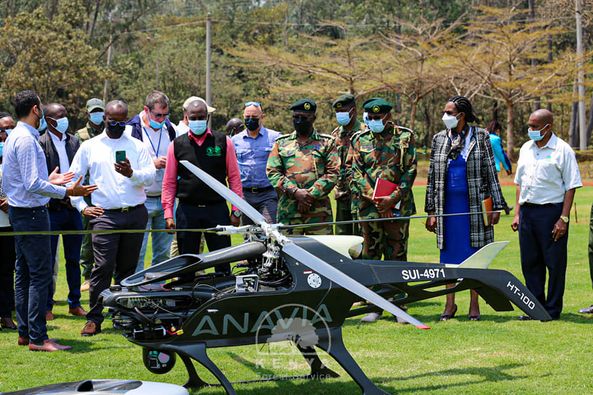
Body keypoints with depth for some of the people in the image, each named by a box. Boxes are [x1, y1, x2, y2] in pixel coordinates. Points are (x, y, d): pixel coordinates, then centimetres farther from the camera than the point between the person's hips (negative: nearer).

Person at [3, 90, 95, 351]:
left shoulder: (14, 138, 14)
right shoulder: (26, 139, -17)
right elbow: (33, 184, -24)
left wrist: (48, 181, 22)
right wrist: (66, 192, -23)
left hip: (18, 211, 11)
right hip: (32, 213, -11)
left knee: (24, 274, 13)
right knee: (40, 274, -9)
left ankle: (24, 332, 19)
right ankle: (38, 338, -10)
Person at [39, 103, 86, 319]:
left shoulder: (74, 141, 10)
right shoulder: (40, 144, -6)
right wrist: (57, 193, -16)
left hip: (72, 209, 5)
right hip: (51, 209, -5)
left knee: (74, 259, 11)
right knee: (48, 260, 2)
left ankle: (74, 303, 21)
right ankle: (47, 306, 10)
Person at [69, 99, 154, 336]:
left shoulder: (137, 146, 10)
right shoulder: (89, 147, 9)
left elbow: (151, 176, 0)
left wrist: (132, 173, -19)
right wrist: (81, 206, 0)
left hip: (135, 214, 2)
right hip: (105, 215, -2)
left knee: (127, 268, 9)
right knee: (103, 266, -11)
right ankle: (94, 318, -6)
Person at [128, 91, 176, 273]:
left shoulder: (169, 128, 11)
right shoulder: (132, 129, -7)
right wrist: (153, 164, -19)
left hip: (165, 199, 6)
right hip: (141, 201, -5)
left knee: (164, 251, 10)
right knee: (137, 252, -5)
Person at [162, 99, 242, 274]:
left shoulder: (223, 142, 3)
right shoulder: (177, 145, 5)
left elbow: (234, 178, 4)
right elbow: (169, 182, 7)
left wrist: (236, 211, 0)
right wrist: (168, 214, 0)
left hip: (217, 209, -1)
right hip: (187, 210, 1)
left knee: (223, 263, 2)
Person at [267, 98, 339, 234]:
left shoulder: (326, 143, 10)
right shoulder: (281, 143, 14)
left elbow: (333, 173, 1)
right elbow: (272, 172, 6)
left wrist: (311, 195, -10)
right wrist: (295, 192, -9)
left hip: (319, 211, -1)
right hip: (288, 211, 1)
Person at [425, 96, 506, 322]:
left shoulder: (480, 138, 0)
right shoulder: (439, 140, 7)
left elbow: (491, 173, 2)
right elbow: (432, 177, 10)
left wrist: (496, 206, -3)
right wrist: (431, 211, 6)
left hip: (475, 206, -2)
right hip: (448, 206, 2)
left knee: (475, 255, 2)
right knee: (449, 254, 5)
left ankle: (474, 305, 11)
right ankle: (450, 304, 14)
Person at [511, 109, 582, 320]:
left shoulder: (562, 150, -6)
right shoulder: (526, 149, 13)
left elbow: (571, 187, -8)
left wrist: (564, 218, -14)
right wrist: (517, 213, 13)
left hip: (551, 211, -6)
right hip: (527, 211, 6)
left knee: (555, 263, 0)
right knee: (530, 262, 9)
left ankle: (552, 309, 9)